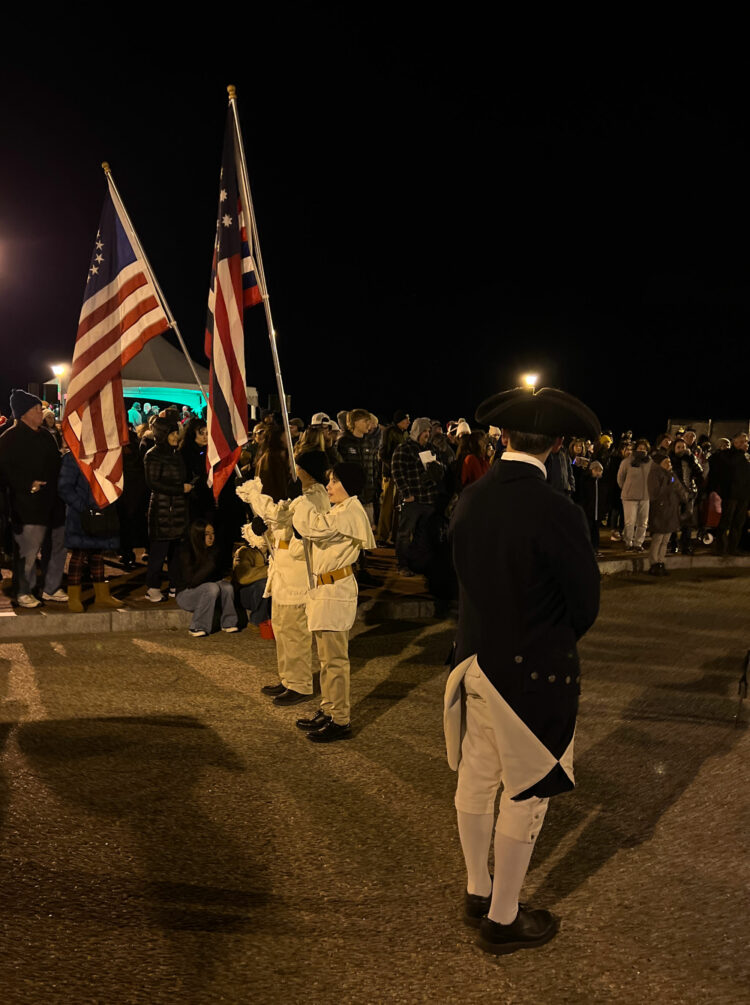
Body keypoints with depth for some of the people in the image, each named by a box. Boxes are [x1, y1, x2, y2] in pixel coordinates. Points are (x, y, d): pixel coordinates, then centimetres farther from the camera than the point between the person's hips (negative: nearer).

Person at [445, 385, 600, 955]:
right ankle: (503, 919, 27)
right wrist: (558, 644, 6)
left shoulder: (471, 500, -5)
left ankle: (478, 892, 40)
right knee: (525, 794, 11)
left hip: (475, 659, 7)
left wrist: (489, 637, 10)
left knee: (476, 778, 20)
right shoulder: (556, 513, -23)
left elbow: (466, 575, 4)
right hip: (533, 672, -6)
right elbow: (585, 603, -14)